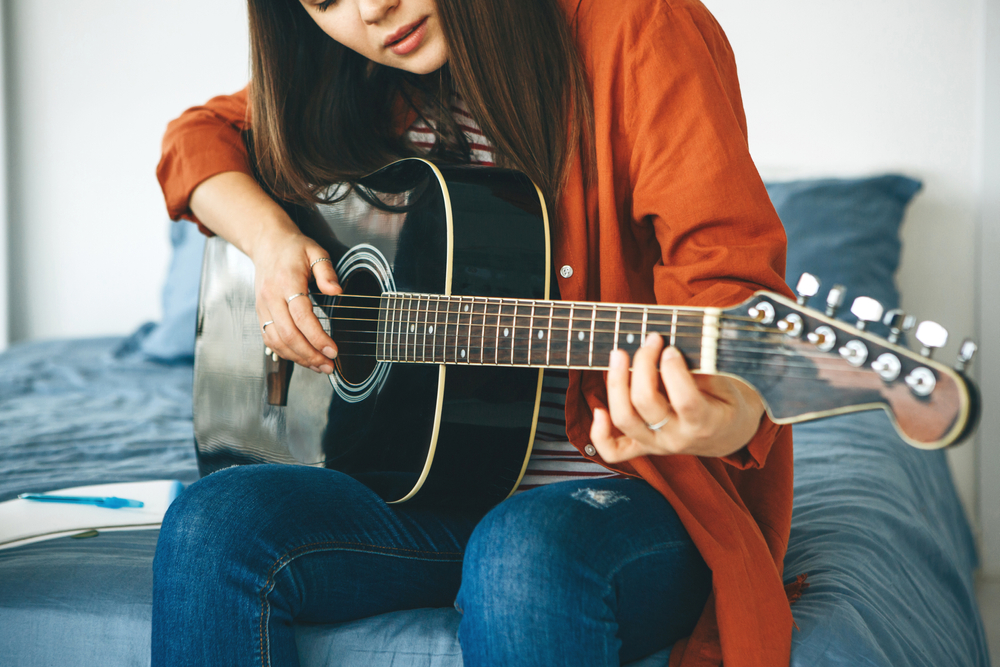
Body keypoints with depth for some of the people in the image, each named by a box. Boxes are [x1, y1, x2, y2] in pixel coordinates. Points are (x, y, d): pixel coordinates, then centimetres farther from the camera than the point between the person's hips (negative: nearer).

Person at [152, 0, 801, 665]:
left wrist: (727, 418, -41)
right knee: (211, 528, -20)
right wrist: (269, 235, -1)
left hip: (627, 486, -4)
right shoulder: (359, 81, 8)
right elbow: (204, 133, 20)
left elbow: (727, 275, -20)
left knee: (527, 557, -37)